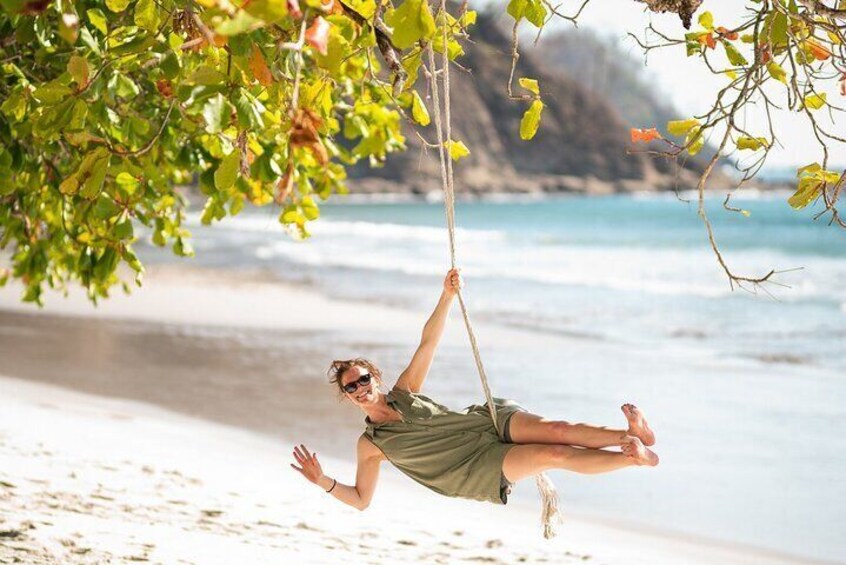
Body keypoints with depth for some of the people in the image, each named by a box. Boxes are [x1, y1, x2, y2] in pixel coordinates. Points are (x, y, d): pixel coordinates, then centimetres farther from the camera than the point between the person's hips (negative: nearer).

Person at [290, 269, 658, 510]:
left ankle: (633, 436, -20)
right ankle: (633, 458, -20)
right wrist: (323, 482, -16)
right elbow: (361, 500, 1)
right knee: (553, 454, -24)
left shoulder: (403, 391, 8)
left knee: (556, 430, -23)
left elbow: (428, 343, 3)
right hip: (485, 466, -4)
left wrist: (447, 297, -8)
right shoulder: (370, 444, 0)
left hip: (493, 421, 4)